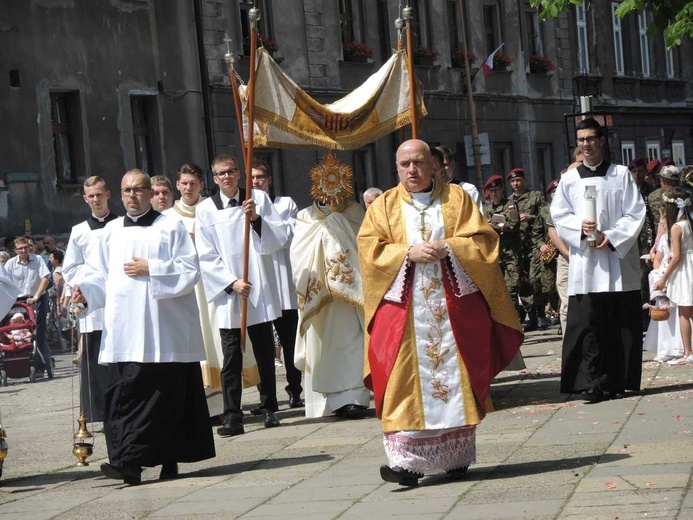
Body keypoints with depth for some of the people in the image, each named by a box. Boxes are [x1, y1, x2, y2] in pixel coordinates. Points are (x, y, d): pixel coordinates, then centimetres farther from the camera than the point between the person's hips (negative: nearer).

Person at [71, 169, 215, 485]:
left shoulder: (170, 227, 5)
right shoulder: (111, 231, 17)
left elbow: (190, 271, -2)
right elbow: (98, 273, 15)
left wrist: (150, 269, -11)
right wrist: (84, 289, -6)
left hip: (162, 331, -4)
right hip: (123, 331, 4)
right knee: (122, 395, -4)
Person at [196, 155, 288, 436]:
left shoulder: (259, 199, 5)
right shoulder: (205, 209, 2)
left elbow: (280, 237, -1)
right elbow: (206, 257, -1)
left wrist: (257, 219, -16)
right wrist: (231, 283, -10)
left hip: (260, 290, 1)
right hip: (226, 293, -1)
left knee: (265, 353, 10)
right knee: (231, 358, -3)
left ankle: (269, 409, 21)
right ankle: (232, 418, -3)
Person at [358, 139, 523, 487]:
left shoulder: (457, 198, 10)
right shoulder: (383, 206, 11)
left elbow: (483, 240, 2)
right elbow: (370, 250, 0)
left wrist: (448, 248, -14)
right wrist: (408, 253, -14)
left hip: (454, 305, 1)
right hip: (403, 306, 0)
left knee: (456, 377, 2)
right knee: (404, 382, -11)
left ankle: (457, 457, 13)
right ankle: (407, 461, -14)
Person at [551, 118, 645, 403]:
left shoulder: (621, 175, 6)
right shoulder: (569, 179, 10)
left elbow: (635, 213, 2)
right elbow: (559, 216, 8)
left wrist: (612, 237, -11)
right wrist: (580, 227, -11)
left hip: (619, 258, 0)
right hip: (585, 263, 0)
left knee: (622, 324, 1)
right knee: (588, 324, -6)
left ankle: (618, 381, 8)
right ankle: (593, 382, -5)